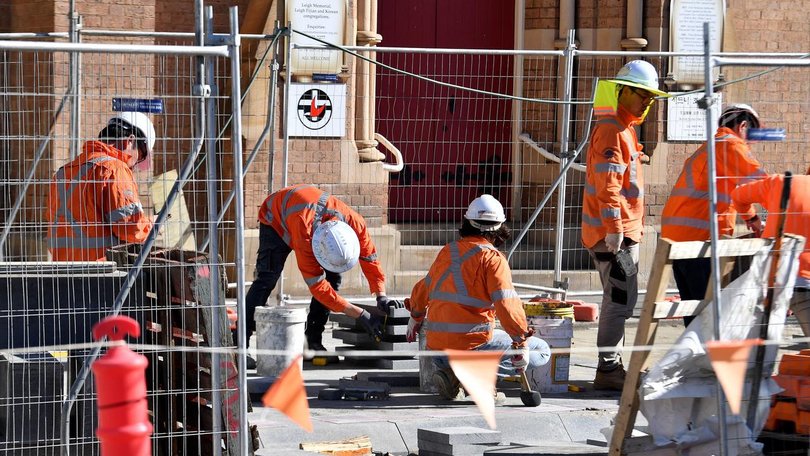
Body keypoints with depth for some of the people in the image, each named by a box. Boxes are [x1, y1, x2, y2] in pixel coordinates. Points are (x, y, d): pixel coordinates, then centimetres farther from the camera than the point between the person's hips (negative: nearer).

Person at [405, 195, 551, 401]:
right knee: (541, 351, 3)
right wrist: (521, 342, -10)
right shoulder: (492, 258, -8)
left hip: (435, 348, 7)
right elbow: (506, 304, -18)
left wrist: (416, 316, 46)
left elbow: (423, 289, 27)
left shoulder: (447, 251, 12)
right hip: (473, 344, -7)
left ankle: (450, 375, 9)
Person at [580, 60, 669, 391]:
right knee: (621, 301, -11)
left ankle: (612, 366, 22)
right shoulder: (611, 131, -14)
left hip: (622, 231, 11)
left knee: (618, 300, 15)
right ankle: (608, 369, -9)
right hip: (613, 232, -11)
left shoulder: (624, 129, 20)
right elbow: (607, 186, -22)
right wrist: (614, 230, -26)